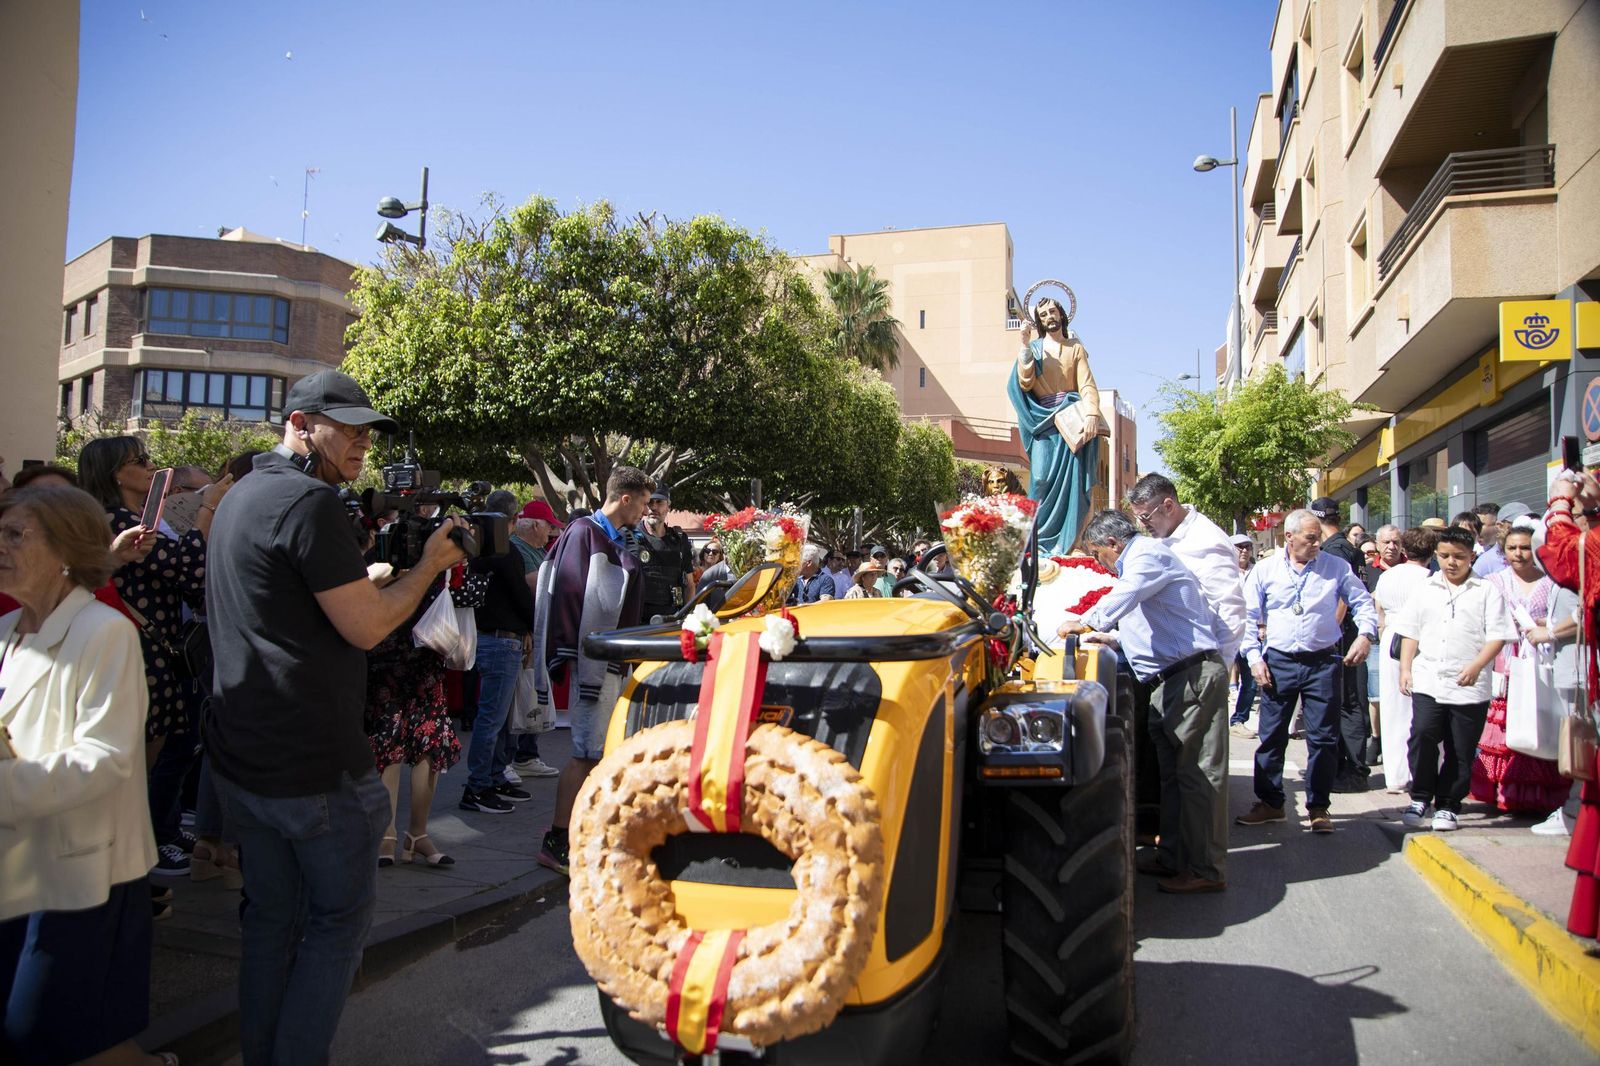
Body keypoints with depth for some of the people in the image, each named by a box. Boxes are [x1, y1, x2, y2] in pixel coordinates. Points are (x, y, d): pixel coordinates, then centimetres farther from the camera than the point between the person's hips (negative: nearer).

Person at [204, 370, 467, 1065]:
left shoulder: (240, 497, 15)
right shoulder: (310, 501, -17)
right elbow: (366, 627, -17)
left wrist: (381, 569, 11)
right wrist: (430, 562, -4)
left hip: (241, 756, 9)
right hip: (312, 764, -9)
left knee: (271, 915, 18)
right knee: (341, 917, 6)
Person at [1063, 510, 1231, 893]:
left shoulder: (1149, 554, -9)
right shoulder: (1142, 560, 24)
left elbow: (1123, 597, -28)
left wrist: (1084, 623, -16)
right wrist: (1113, 639, 22)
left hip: (1193, 675, -11)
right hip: (1172, 683, 11)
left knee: (1199, 773, -7)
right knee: (1174, 771, 14)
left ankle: (1207, 870, -3)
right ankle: (1173, 858, 22)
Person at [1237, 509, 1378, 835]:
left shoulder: (1336, 567, 2)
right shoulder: (1265, 571, 1)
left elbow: (1363, 602, 8)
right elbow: (1249, 618, 4)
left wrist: (1365, 634, -10)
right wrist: (1254, 657, -5)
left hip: (1323, 661, 0)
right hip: (1278, 662, 0)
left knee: (1323, 737, 3)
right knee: (1271, 736, 5)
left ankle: (1318, 807, 15)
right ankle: (1269, 802, 17)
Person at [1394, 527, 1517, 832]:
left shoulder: (1486, 591, 3)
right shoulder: (1425, 589, 11)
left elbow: (1498, 635, -3)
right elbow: (1410, 631, 13)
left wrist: (1476, 666, -15)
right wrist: (1405, 668, 5)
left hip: (1469, 687, -1)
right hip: (1427, 681, 1)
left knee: (1460, 751, 5)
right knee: (1422, 735, -14)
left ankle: (1447, 805, 19)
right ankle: (1420, 798, 2)